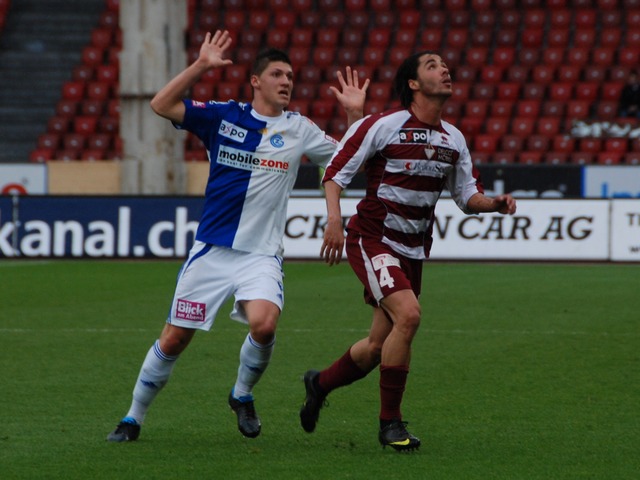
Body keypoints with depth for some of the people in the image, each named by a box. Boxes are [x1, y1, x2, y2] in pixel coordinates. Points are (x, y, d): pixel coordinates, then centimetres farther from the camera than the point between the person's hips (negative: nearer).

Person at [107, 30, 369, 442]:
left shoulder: (298, 129, 6)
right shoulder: (223, 116, 2)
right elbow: (162, 105, -5)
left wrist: (356, 113, -4)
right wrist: (201, 66, -11)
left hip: (261, 254, 0)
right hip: (211, 249, 0)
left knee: (264, 323, -27)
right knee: (175, 339, 1)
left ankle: (243, 396, 3)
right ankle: (133, 419, 19)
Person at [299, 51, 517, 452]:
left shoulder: (454, 139, 8)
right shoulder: (381, 125, -11)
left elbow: (468, 196, 15)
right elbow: (336, 171, -7)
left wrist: (495, 203, -6)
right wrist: (334, 219, -21)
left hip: (413, 252, 7)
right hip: (372, 239, -7)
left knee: (379, 347, 9)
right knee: (408, 314, -26)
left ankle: (320, 384, 40)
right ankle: (391, 422, -15)